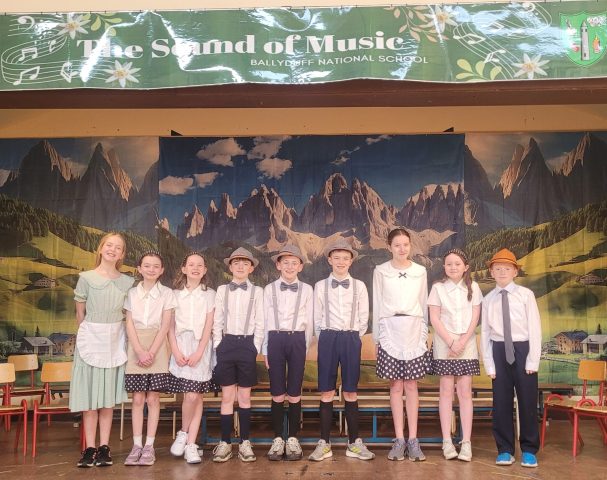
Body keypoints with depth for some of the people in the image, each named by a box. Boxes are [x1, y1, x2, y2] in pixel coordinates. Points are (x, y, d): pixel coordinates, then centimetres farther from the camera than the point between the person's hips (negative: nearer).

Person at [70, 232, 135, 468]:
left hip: (115, 340, 2)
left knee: (109, 396, 5)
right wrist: (90, 334, 9)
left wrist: (112, 332, 5)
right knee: (89, 395, -1)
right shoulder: (86, 278, -1)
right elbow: (80, 313, 6)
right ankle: (89, 448, 6)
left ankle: (104, 448, 10)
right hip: (90, 339, -2)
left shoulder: (127, 282, 5)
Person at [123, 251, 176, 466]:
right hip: (136, 349, 2)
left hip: (157, 348, -1)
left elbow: (165, 326, -4)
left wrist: (151, 352, -14)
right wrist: (140, 352, -12)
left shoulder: (166, 293, 2)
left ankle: (149, 446, 7)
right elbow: (130, 325, 0)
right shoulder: (132, 293, 7)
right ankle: (137, 445, 9)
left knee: (153, 399, 1)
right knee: (138, 399, 3)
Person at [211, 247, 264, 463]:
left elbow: (260, 323, 2)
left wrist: (256, 348, -4)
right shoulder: (222, 290, 6)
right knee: (227, 397, 5)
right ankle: (225, 442, 13)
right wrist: (218, 347, 1)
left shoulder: (257, 291, 3)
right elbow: (217, 321, 6)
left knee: (244, 397, 6)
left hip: (248, 344, -1)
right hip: (226, 344, 1)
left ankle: (245, 442, 15)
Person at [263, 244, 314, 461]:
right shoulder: (269, 289, 6)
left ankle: (293, 439, 15)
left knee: (295, 394, 4)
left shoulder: (306, 289, 5)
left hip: (297, 340, 0)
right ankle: (277, 439, 14)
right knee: (277, 394, 4)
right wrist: (265, 349, 3)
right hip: (275, 340, 0)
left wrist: (305, 346, 3)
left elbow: (309, 321, 7)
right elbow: (265, 320, 6)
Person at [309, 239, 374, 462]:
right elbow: (317, 318, 7)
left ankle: (354, 443, 14)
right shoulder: (320, 286, 3)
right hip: (328, 339, 0)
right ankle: (324, 443, 10)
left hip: (351, 339, 0)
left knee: (351, 392, 5)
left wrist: (353, 338, 3)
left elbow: (363, 318, 7)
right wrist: (325, 339, 3)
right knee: (326, 392, 3)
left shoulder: (359, 286, 4)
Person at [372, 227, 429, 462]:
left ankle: (413, 440, 8)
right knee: (396, 385, 2)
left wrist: (424, 334, 7)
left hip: (414, 330, 1)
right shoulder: (380, 271, 3)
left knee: (411, 385, 3)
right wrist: (377, 337, 5)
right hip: (390, 330, -1)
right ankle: (399, 440, 9)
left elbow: (423, 304, 11)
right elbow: (378, 306, 5)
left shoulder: (420, 271, 7)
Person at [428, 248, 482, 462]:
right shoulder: (438, 288, 1)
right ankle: (447, 441, 3)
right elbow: (434, 318, -3)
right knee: (446, 390, 0)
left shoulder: (473, 288, 5)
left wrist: (462, 342, -9)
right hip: (444, 344, -1)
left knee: (465, 391, -1)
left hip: (467, 344, 1)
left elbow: (475, 317, 1)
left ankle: (466, 442, 1)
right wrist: (451, 342, -10)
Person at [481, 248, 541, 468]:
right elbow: (485, 333, 4)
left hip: (523, 349, -2)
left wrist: (532, 360, -8)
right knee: (501, 402, 7)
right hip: (499, 351, 2)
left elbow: (535, 328, -4)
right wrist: (489, 364, 0)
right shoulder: (488, 299, 3)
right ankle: (505, 450, 20)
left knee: (527, 401, 6)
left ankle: (529, 450, 21)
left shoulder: (525, 295, -4)